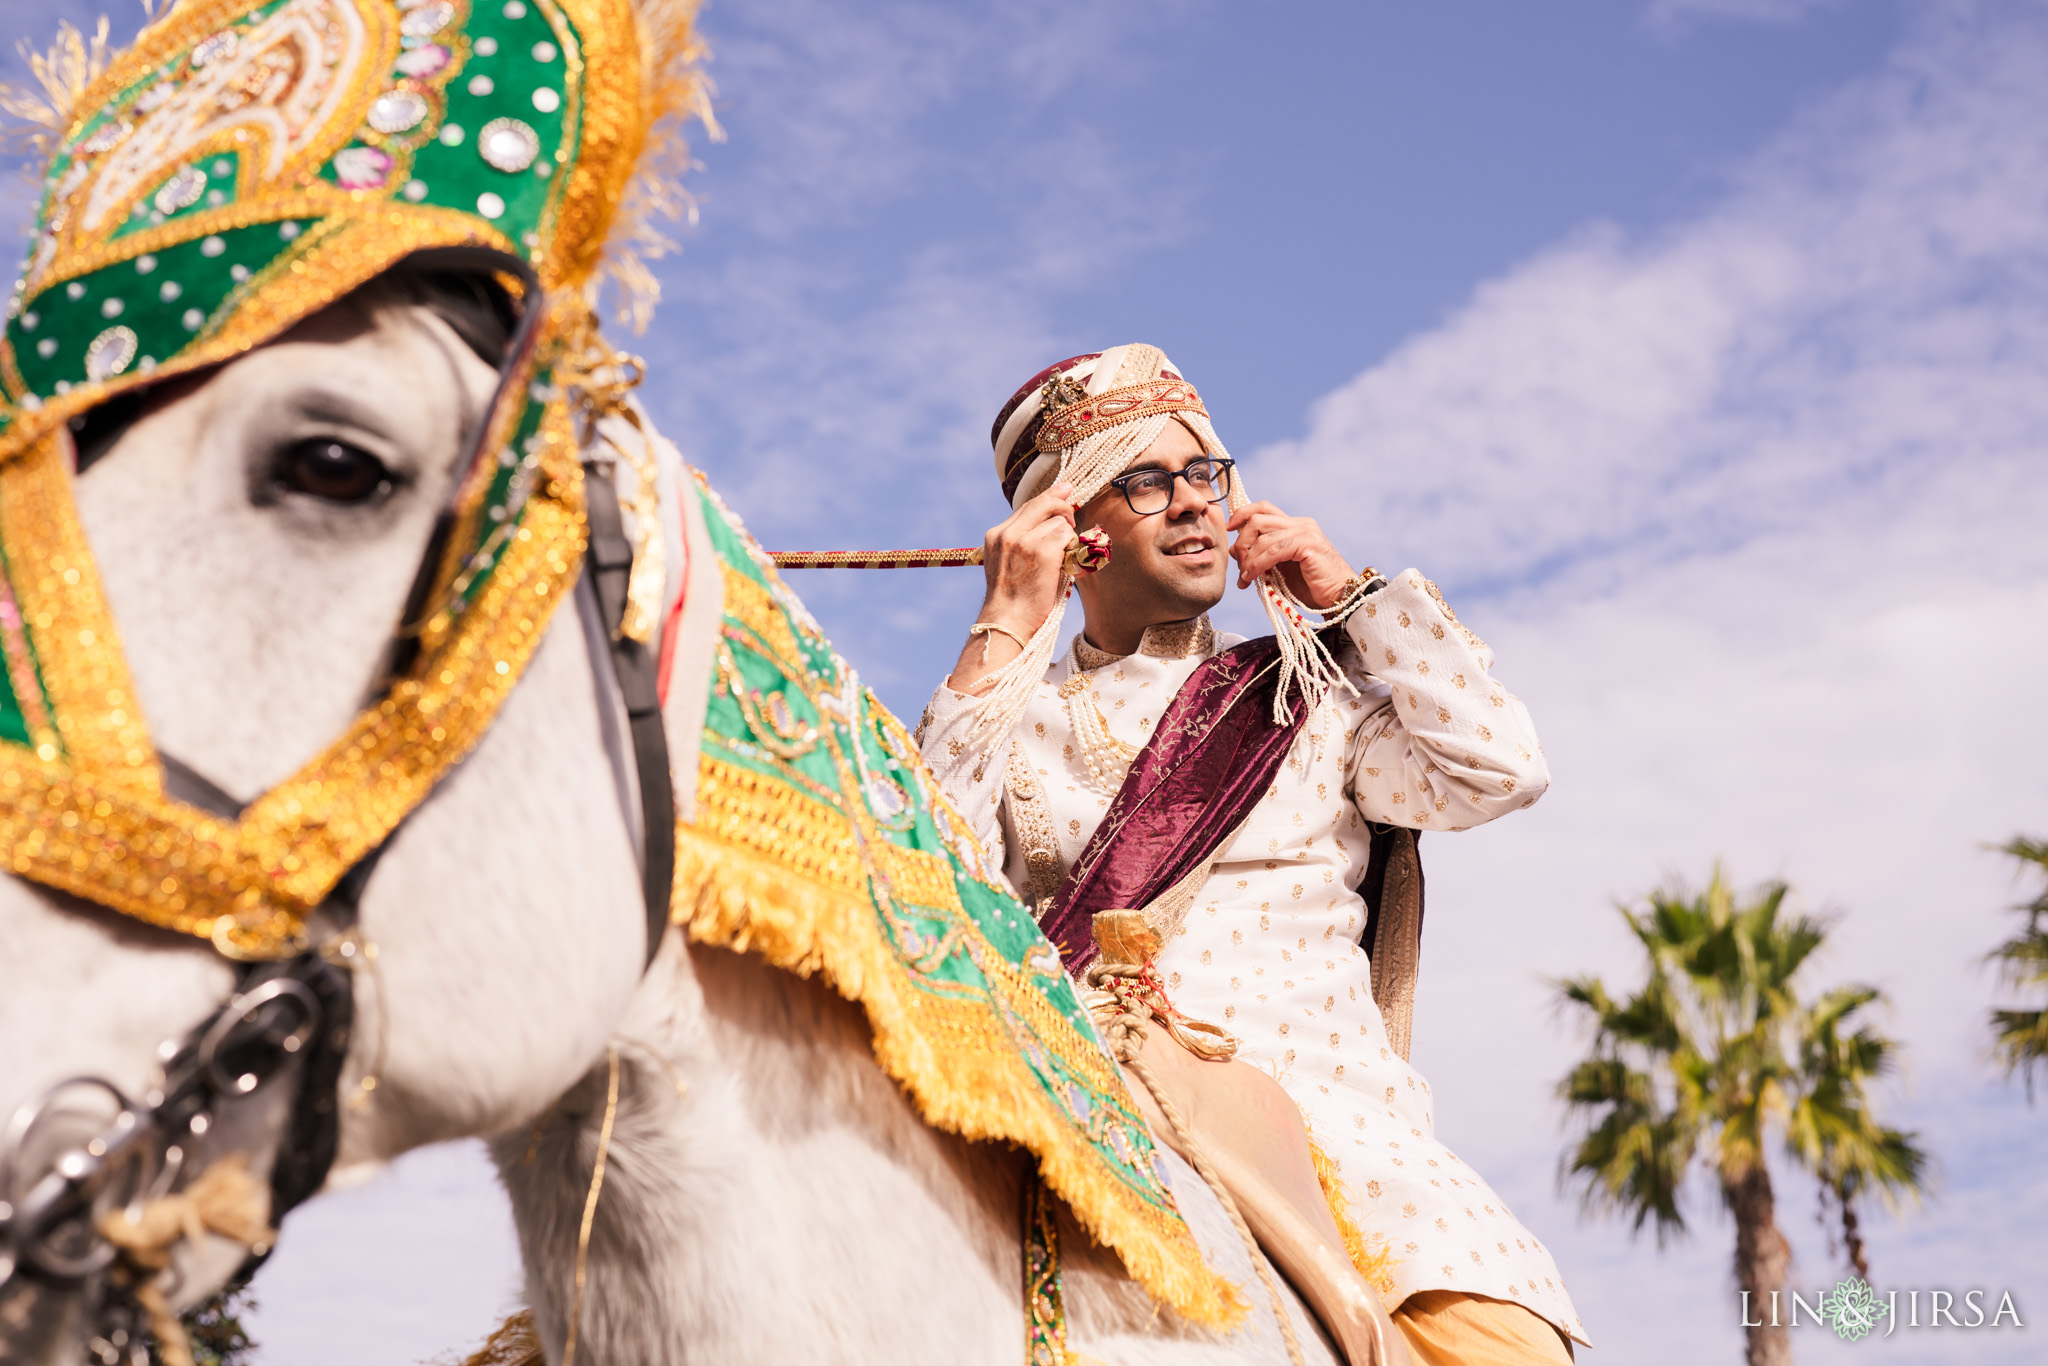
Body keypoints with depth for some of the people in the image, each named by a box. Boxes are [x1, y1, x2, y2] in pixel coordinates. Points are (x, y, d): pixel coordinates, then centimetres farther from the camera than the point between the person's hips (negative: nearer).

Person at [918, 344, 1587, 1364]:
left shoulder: (1307, 699, 23)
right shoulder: (1013, 720, 19)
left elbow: (1497, 770, 7)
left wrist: (1349, 592, 12)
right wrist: (1007, 629, -1)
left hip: (1318, 1107, 2)